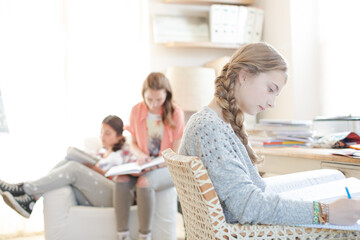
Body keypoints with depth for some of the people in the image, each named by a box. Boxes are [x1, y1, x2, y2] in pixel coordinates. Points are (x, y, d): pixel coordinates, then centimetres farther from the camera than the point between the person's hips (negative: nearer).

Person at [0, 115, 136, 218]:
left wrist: (96, 169, -7)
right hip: (91, 198, 6)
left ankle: (24, 189, -20)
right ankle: (29, 201, -22)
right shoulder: (101, 152, 28)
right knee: (65, 163, -14)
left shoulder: (125, 153, 10)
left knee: (73, 168, -25)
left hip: (114, 196, -6)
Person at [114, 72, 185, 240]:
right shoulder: (136, 111, 3)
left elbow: (175, 153, -5)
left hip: (167, 168, -4)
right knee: (121, 180, -28)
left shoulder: (176, 113, -7)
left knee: (144, 182, -35)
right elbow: (133, 144, 12)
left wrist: (157, 163, -21)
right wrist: (140, 154, -11)